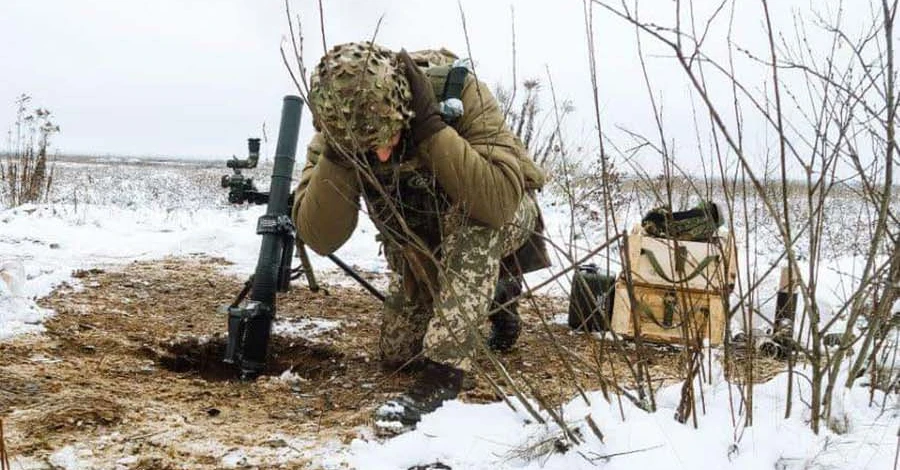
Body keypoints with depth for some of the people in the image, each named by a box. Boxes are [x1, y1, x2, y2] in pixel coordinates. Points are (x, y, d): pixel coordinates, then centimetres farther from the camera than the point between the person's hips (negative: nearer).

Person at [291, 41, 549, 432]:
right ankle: (494, 292, 28)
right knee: (396, 354, 4)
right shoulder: (336, 126, -25)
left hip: (503, 220, -4)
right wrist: (337, 155, -43)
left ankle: (443, 375, -31)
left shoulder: (457, 91, -35)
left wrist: (430, 126, -48)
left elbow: (500, 201, -46)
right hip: (421, 244, 5)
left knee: (469, 213, -37)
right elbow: (319, 238, -30)